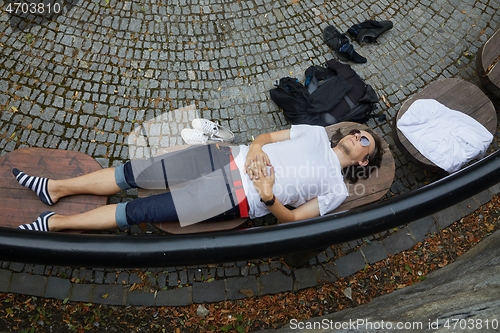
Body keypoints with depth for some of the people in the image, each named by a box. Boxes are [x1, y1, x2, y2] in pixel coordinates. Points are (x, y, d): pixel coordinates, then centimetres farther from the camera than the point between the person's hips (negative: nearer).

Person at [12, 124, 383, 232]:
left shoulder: (336, 190, 5)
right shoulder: (317, 132, 18)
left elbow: (292, 219, -2)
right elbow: (267, 135, 16)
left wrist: (268, 196, -21)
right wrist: (255, 148, -7)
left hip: (238, 198, -5)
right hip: (230, 158, 5)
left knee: (139, 211, -10)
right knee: (136, 172, -2)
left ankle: (54, 222, 2)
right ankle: (56, 187, 13)